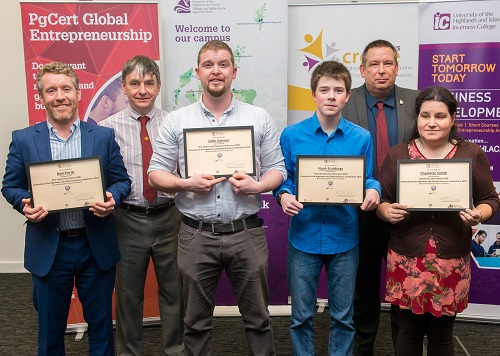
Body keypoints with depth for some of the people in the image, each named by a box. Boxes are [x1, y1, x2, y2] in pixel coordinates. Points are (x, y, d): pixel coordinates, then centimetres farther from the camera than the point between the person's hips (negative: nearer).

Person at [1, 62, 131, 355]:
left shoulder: (104, 136, 0)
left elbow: (122, 180, 3)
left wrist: (112, 200, -17)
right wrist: (25, 204, -14)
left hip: (97, 246, 0)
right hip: (48, 247, 0)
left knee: (101, 322, 14)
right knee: (50, 327, 15)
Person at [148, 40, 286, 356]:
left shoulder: (259, 118, 6)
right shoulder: (176, 121, 5)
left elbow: (278, 169, 7)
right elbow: (156, 173, 5)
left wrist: (258, 186, -14)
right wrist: (186, 184, -14)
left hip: (247, 233, 0)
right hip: (196, 235, 1)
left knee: (257, 317, 12)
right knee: (197, 321, 14)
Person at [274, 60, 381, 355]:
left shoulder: (362, 138, -1)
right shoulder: (291, 135, -3)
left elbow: (369, 179, 5)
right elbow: (282, 178, 3)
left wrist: (373, 191, -17)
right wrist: (284, 195, -18)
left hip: (344, 239, 1)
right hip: (304, 236, 0)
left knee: (343, 316, 15)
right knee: (301, 315, 12)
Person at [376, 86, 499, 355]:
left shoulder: (472, 155, 2)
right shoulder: (397, 154, 2)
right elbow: (380, 200, 4)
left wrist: (478, 215, -15)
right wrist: (388, 212, -18)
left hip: (452, 262, 0)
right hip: (406, 260, 0)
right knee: (409, 332, 11)